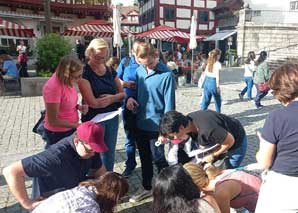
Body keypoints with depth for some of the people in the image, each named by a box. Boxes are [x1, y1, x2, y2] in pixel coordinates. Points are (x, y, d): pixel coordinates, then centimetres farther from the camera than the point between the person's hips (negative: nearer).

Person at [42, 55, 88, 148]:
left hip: (71, 129, 7)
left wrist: (78, 107, -6)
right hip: (58, 134, -7)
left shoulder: (67, 81, -7)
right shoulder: (53, 88, -28)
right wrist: (76, 125, -23)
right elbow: (53, 121, -23)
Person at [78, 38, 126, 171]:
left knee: (110, 152, 17)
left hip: (112, 117, 5)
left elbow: (122, 93, 5)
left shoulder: (110, 71, 5)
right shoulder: (84, 72, -12)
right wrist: (115, 98, -8)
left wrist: (111, 97, -16)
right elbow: (93, 103, -19)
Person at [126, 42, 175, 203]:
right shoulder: (139, 70, 2)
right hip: (140, 123, 6)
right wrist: (130, 97, -5)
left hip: (156, 125, -6)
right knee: (144, 157, 19)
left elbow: (169, 103, -15)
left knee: (158, 158, 8)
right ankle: (146, 187, 38)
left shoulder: (166, 75, -16)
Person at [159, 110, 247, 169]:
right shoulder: (187, 121, -20)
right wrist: (165, 136, -16)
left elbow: (230, 141, -29)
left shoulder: (206, 129, -44)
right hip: (218, 141, 7)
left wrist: (213, 155, -17)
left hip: (236, 141, -7)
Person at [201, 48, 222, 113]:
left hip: (207, 81, 6)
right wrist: (218, 86, -13)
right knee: (218, 101, 11)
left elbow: (205, 72, 10)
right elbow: (217, 76, -15)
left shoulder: (209, 62, 8)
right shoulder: (217, 64, -11)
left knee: (205, 100, 10)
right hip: (213, 82, -6)